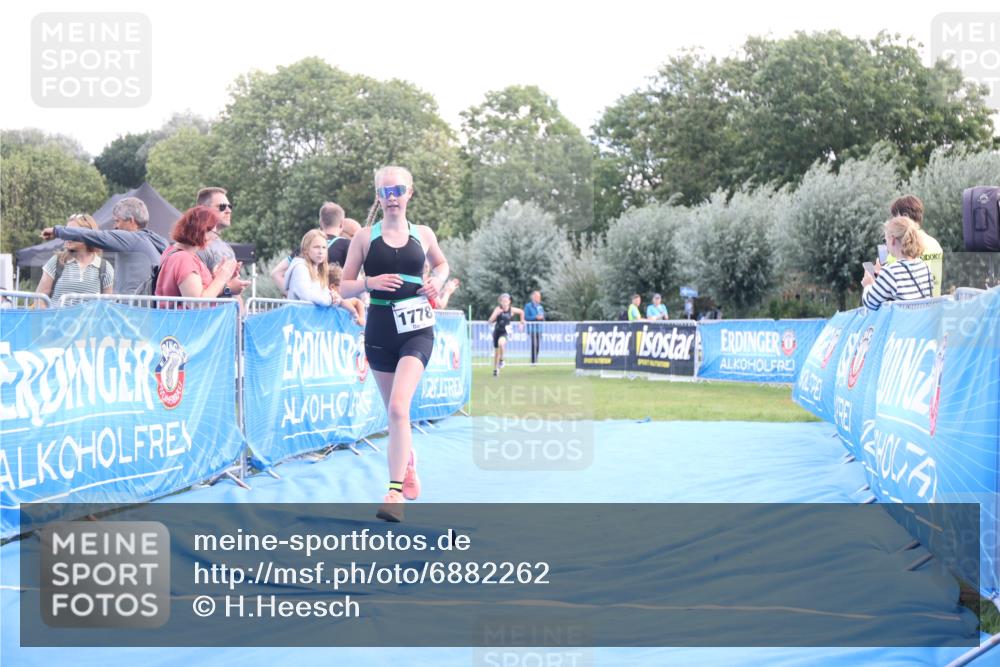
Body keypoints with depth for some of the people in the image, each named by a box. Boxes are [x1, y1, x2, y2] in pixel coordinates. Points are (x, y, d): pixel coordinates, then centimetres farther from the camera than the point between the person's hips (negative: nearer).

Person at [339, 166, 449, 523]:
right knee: (394, 411, 13)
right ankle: (410, 472, 37)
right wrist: (370, 282, -17)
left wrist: (438, 281, 2)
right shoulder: (365, 237, 2)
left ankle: (395, 492, -20)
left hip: (416, 330, -2)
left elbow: (441, 263, 24)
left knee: (398, 407, -19)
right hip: (380, 329, 2)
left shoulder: (423, 234, 5)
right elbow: (344, 286, 3)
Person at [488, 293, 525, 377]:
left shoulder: (512, 310, -10)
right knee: (496, 351, 11)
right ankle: (495, 369, 31)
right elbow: (490, 321, -19)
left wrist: (522, 321, 12)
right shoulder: (498, 309, -12)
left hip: (505, 332, -2)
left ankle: (501, 360, -12)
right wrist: (496, 314, -33)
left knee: (501, 343, -35)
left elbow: (521, 312, 11)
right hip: (497, 331, 2)